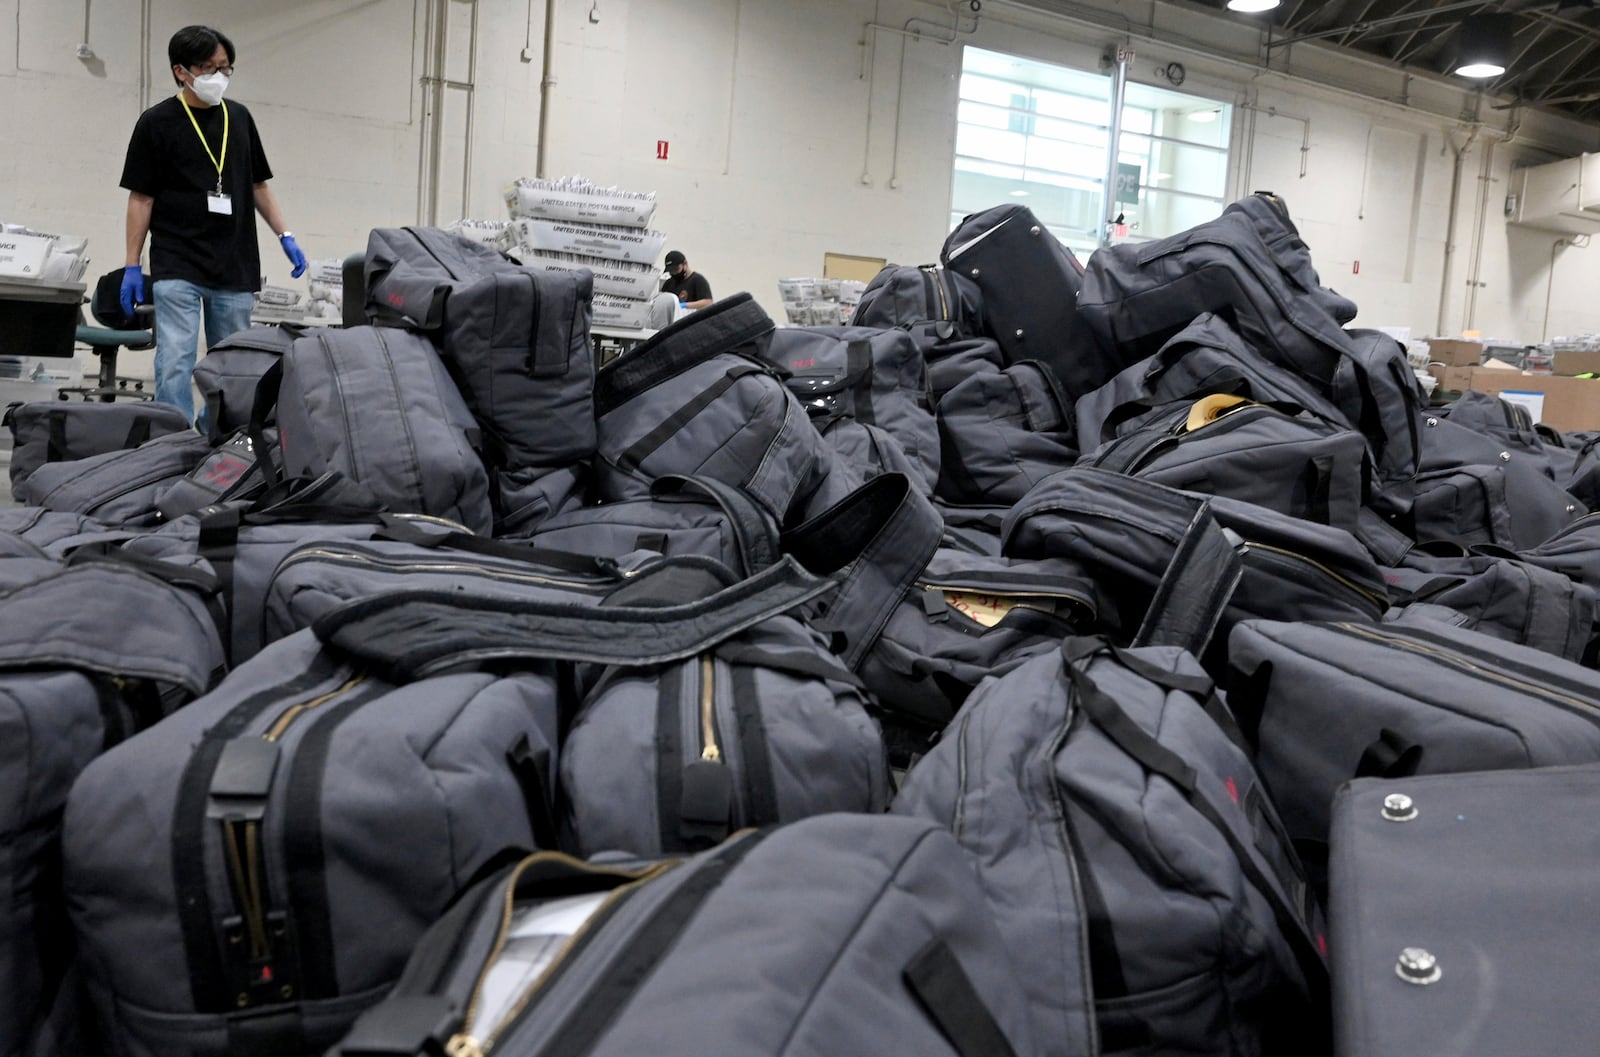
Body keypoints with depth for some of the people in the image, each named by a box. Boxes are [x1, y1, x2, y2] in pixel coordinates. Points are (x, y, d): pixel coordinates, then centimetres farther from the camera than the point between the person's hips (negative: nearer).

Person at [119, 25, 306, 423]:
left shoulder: (239, 118, 10)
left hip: (236, 268, 4)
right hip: (177, 268, -4)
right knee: (175, 362, -10)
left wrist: (285, 236, 6)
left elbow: (257, 185, 17)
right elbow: (141, 198, -2)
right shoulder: (157, 122, -2)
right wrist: (132, 266, -5)